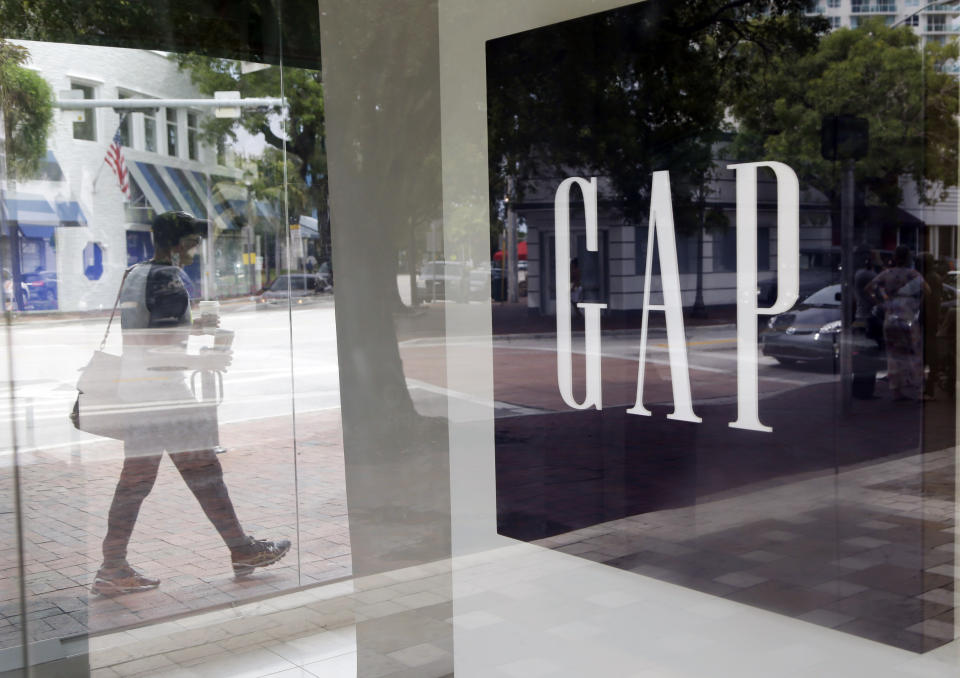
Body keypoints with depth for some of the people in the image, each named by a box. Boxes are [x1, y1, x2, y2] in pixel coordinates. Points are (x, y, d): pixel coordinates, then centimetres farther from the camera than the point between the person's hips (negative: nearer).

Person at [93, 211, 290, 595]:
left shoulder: (133, 276, 15)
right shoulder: (170, 280, -14)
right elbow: (160, 352, -21)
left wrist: (191, 326, 20)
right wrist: (205, 362, -11)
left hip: (135, 388, 9)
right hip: (164, 391, -9)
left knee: (135, 478, 10)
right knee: (203, 471, 1)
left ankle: (113, 569, 10)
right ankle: (242, 550, 11)